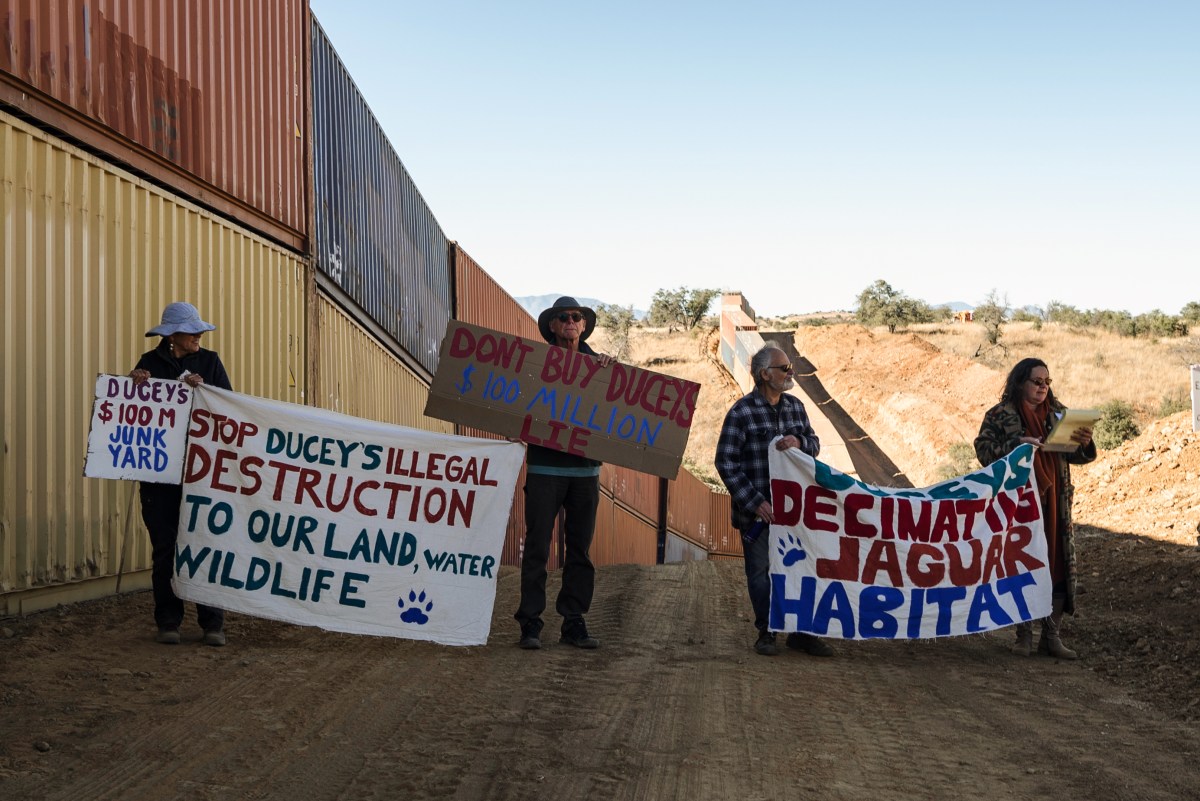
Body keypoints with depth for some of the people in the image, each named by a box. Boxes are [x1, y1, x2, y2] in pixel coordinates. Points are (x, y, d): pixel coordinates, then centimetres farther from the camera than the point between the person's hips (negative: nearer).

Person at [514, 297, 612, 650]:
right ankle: (530, 623, 3)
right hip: (545, 467, -3)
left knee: (580, 549, 6)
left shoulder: (596, 365, 10)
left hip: (585, 469, 3)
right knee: (537, 547, -3)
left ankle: (574, 623, 12)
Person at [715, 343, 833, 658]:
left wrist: (799, 442, -12)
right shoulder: (741, 412, -9)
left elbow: (814, 444, 13)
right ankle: (766, 632, 18)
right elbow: (726, 463, -11)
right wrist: (754, 502, -16)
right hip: (757, 510, -5)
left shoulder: (795, 406, 9)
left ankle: (800, 631, 18)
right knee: (761, 571, 5)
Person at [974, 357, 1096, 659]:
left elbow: (1075, 456, 11)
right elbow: (983, 449, -8)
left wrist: (1084, 444, -11)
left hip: (1053, 504, 4)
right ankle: (1024, 633, 12)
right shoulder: (1000, 415, -1)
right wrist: (1016, 444, -21)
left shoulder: (1058, 413, 11)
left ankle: (1052, 635, 10)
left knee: (1058, 562, 1)